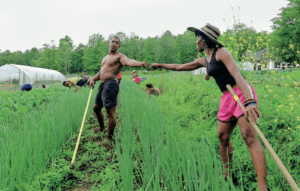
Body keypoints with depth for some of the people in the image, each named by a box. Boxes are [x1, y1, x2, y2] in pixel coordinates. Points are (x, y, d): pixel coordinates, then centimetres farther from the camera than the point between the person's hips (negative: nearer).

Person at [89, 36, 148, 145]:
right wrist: (93, 79, 7)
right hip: (102, 85, 10)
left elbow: (129, 62, -25)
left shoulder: (120, 56, -4)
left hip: (111, 84, -9)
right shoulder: (106, 58, 24)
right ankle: (102, 128, 44)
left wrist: (140, 63, -47)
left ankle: (109, 139, -4)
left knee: (110, 112, -10)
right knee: (96, 108, 22)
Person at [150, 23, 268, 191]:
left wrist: (249, 101, -37)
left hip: (242, 93, -9)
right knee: (223, 137, 8)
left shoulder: (221, 53, -10)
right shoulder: (204, 61, 16)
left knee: (249, 136, -21)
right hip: (227, 98, 9)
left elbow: (237, 75, -24)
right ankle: (227, 175, 22)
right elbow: (179, 67, 31)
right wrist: (161, 65, 40)